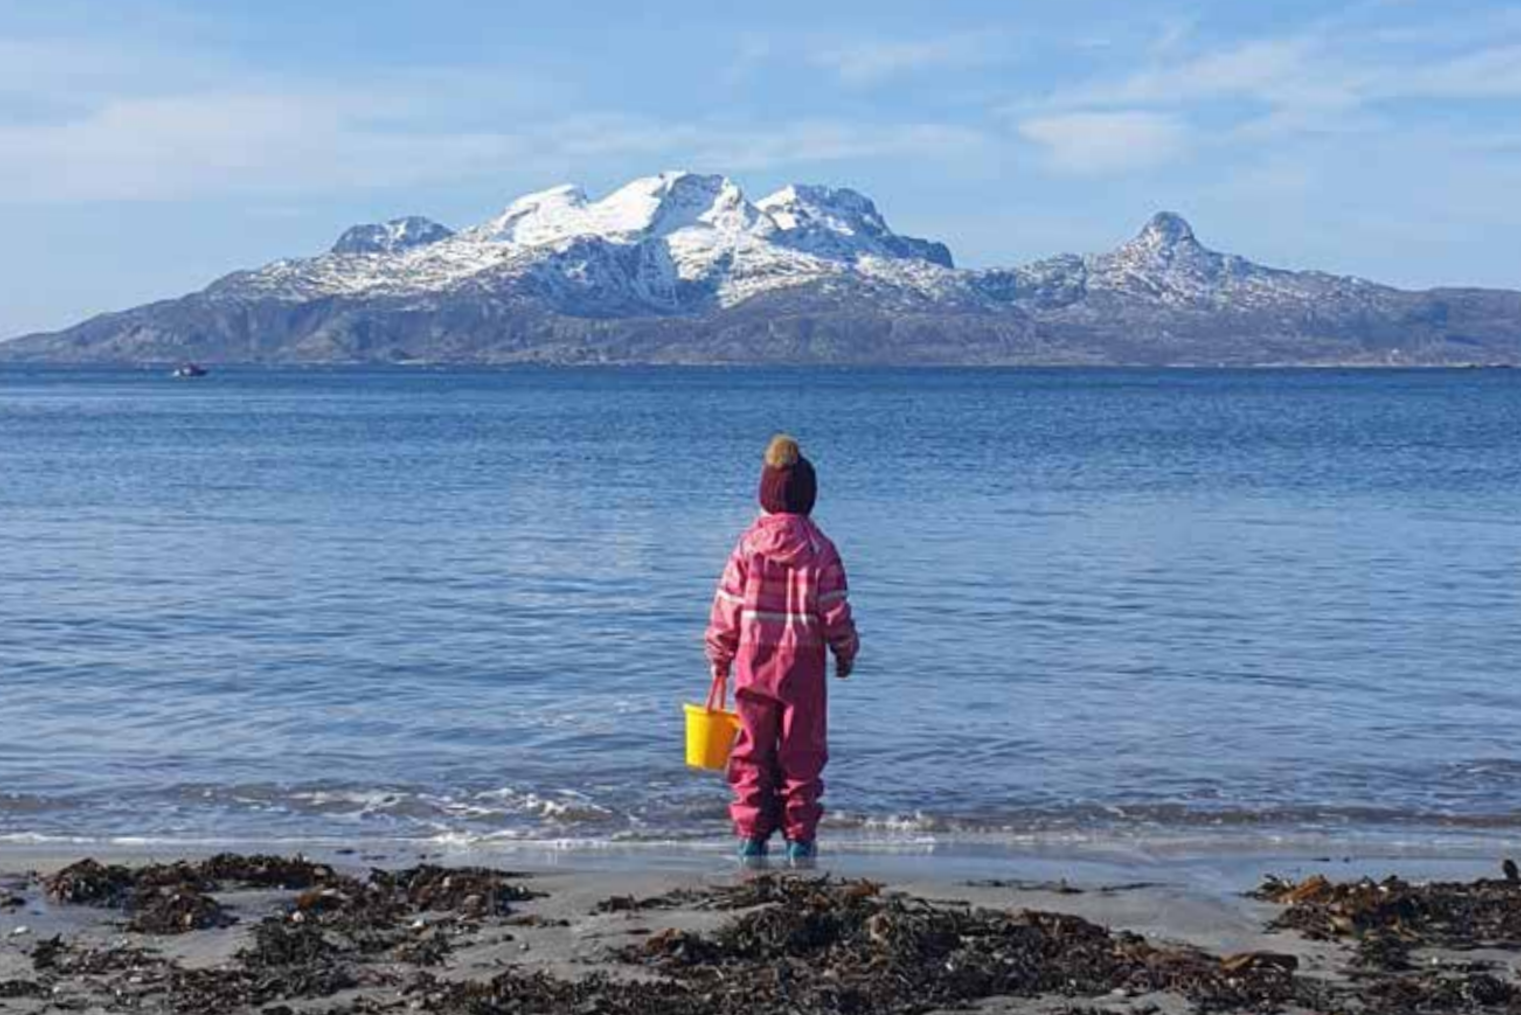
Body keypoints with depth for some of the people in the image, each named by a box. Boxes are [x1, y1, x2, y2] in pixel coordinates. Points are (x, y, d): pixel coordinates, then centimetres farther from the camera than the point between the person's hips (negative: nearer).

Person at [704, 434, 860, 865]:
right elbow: (835, 610, -5)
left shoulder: (748, 544, -3)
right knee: (802, 753, 8)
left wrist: (719, 660, 11)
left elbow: (726, 607, -1)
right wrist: (846, 653, 11)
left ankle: (751, 837, 9)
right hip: (804, 665, -1)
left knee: (752, 752, 10)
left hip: (753, 662, 1)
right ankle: (800, 838, 9)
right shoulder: (819, 548, -6)